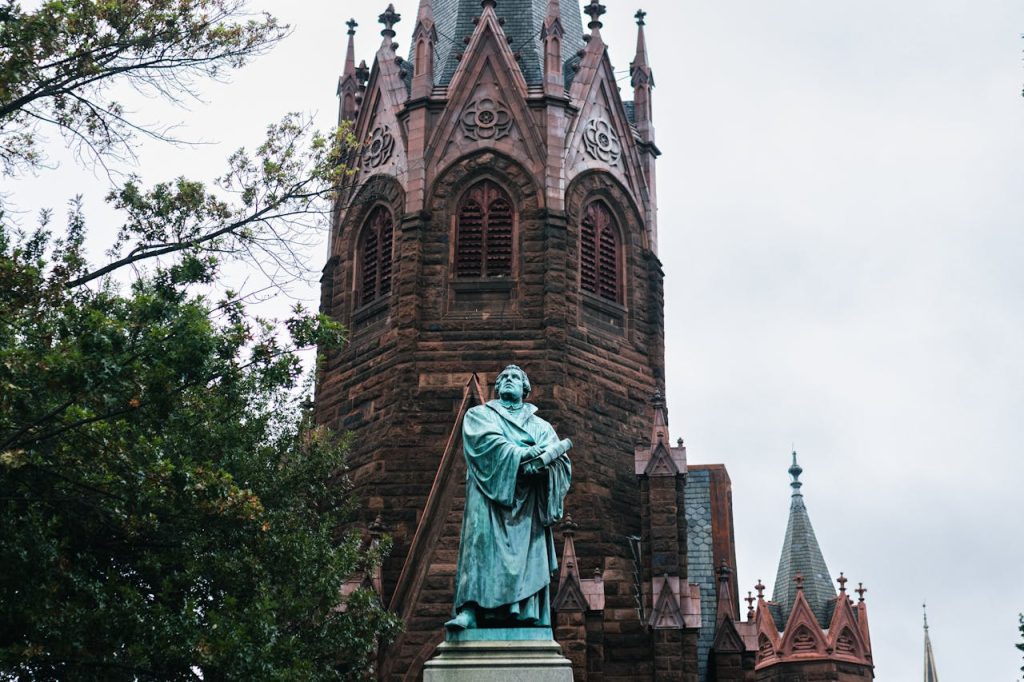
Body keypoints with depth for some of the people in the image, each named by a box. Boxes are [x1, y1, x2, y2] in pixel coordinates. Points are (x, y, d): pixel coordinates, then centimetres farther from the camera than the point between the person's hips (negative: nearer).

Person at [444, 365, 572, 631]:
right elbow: (492, 445, -3)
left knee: (529, 555, -15)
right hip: (490, 495, -2)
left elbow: (560, 461, 8)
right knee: (482, 542, -23)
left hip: (528, 502, 3)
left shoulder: (541, 426, 26)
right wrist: (534, 452, -11)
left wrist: (539, 463, -16)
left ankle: (528, 618, -23)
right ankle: (468, 611, -33)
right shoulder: (479, 415, 20)